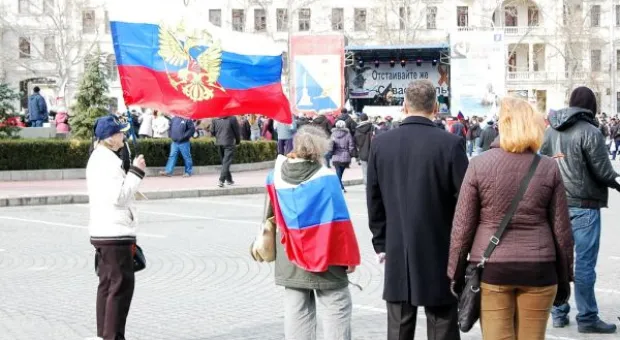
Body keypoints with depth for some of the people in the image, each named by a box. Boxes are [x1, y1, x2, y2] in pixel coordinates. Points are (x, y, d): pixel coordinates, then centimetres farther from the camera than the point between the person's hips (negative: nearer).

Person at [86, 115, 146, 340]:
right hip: (115, 233, -11)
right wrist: (136, 173, -16)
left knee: (107, 283, 15)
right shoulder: (108, 160, -16)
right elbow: (119, 196, -21)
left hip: (102, 232, 11)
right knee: (122, 284, -7)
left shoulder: (97, 158, 16)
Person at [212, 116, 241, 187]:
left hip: (219, 143, 5)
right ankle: (221, 180, -17)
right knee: (226, 162, -6)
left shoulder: (216, 119, 2)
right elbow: (236, 131, -4)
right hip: (229, 143, -5)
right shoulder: (232, 118, -10)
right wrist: (238, 141, 13)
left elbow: (212, 132, 4)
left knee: (224, 162, 17)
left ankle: (229, 179, 27)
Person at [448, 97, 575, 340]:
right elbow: (562, 230, 2)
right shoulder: (549, 168, 0)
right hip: (539, 270, 1)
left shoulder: (479, 165, -4)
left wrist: (456, 273, 7)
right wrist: (564, 278, 13)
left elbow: (462, 226, -3)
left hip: (491, 269, -1)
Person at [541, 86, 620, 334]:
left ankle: (559, 313, 18)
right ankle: (587, 318, 5)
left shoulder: (550, 130, 7)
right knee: (584, 263, 0)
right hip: (583, 206, -6)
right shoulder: (590, 132, -13)